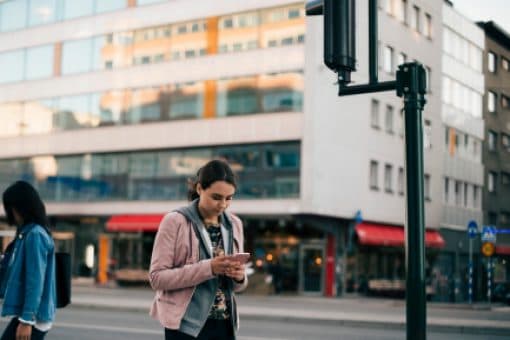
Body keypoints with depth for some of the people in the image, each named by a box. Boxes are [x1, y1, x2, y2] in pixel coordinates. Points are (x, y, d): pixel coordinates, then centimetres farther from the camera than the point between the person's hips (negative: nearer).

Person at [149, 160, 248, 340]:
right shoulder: (175, 222, -8)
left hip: (224, 324, 5)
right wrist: (208, 268, -23)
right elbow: (157, 277, -13)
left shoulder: (234, 225, 8)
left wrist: (239, 277, -10)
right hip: (187, 324, -5)